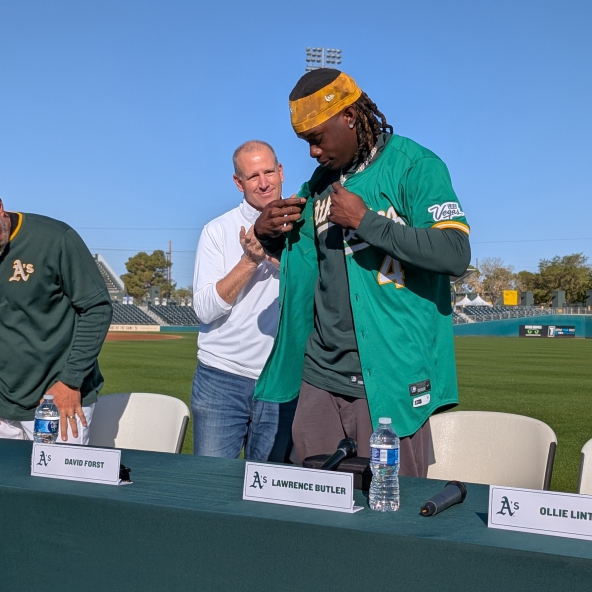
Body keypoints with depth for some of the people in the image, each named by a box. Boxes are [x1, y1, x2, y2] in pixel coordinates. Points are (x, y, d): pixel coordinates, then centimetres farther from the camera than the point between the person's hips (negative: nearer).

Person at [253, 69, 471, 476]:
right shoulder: (321, 181, 15)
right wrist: (267, 234, 5)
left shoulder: (414, 166, -6)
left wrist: (366, 221, -18)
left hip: (390, 380, -6)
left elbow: (455, 254, -18)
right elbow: (302, 257, 27)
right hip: (321, 375, 6)